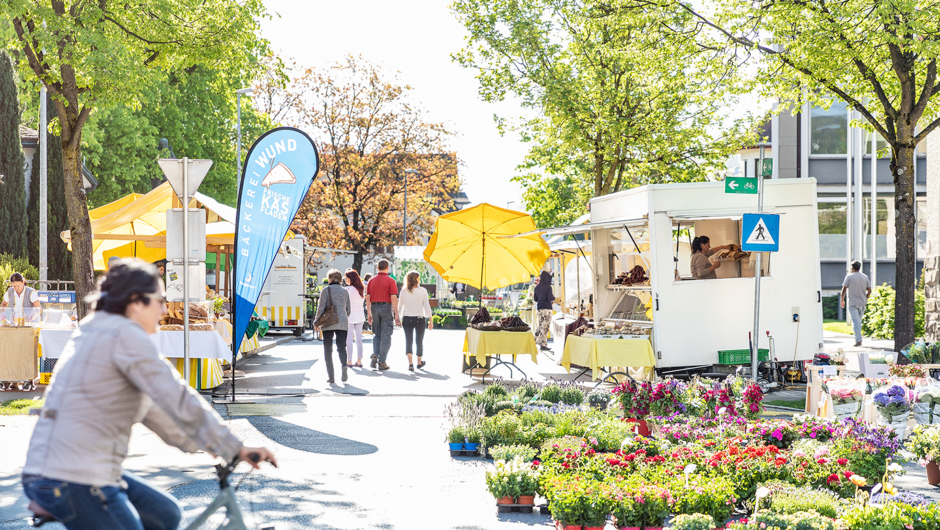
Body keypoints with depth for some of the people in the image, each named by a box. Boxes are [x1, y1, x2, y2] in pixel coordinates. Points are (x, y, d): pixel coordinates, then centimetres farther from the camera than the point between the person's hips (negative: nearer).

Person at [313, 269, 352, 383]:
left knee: (328, 350, 5)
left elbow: (321, 308, -6)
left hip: (328, 324, -3)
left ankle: (330, 376, 0)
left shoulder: (325, 290, -3)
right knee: (341, 347, 6)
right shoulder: (345, 291, 9)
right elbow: (348, 309, 13)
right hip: (342, 323, 3)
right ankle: (343, 365, -25)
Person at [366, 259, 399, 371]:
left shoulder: (371, 281, 8)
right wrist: (396, 316, -8)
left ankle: (375, 355, -4)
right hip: (386, 308, -4)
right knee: (385, 336, 2)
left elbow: (368, 299, 7)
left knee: (377, 335, 16)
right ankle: (382, 362, 1)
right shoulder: (390, 281, -5)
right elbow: (394, 299, -10)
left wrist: (369, 314, 14)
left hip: (374, 308, 4)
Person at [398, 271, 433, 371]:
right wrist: (430, 320, 0)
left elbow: (400, 307, 5)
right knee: (419, 340, 13)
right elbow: (426, 306, -6)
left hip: (407, 319, 1)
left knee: (408, 340, 2)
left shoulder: (404, 291, -1)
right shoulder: (422, 291, -7)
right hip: (420, 319, -1)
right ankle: (419, 362, 26)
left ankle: (410, 363, -13)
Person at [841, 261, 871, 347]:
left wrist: (842, 300, 7)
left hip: (853, 303, -4)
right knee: (859, 321, 16)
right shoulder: (865, 277, 8)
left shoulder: (849, 276, -4)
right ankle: (858, 339, 19)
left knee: (855, 321, -8)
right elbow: (869, 291, 7)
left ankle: (858, 340, -18)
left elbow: (844, 289, -4)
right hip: (862, 303, 4)